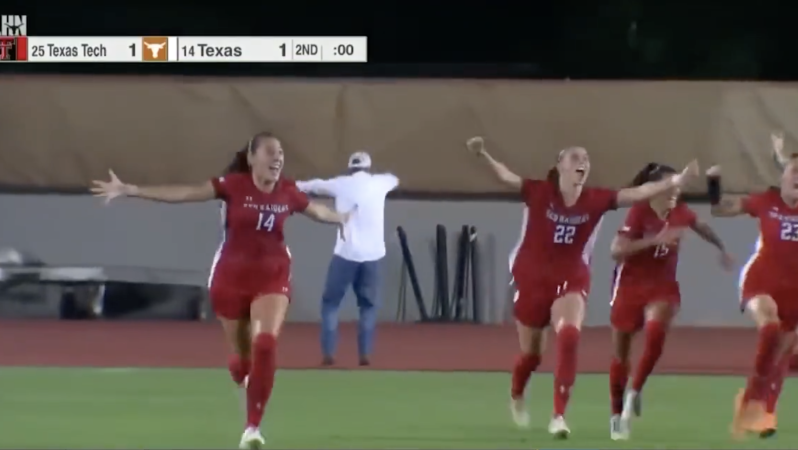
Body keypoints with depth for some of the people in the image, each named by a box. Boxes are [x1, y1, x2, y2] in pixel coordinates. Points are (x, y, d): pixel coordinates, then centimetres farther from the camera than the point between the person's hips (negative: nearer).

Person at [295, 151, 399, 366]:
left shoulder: (341, 184, 5)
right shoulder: (378, 183, 9)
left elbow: (315, 185, 24)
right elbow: (394, 179, 33)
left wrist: (296, 186, 45)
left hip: (346, 253, -1)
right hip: (372, 255, 1)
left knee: (331, 302, 9)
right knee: (368, 305, 14)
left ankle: (328, 354, -1)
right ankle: (365, 354, 4)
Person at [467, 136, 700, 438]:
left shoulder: (596, 200, -7)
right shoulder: (539, 192, -13)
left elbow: (639, 193, -11)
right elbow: (506, 176, -24)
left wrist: (676, 181, -20)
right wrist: (483, 155, -43)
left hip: (571, 281, 1)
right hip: (532, 279, -1)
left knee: (569, 338, -26)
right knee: (530, 353, 13)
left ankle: (559, 416, -20)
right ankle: (516, 398, 48)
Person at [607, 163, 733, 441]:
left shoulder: (680, 213, -3)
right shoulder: (639, 212, -18)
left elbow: (701, 228, 22)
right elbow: (616, 251, -29)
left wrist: (722, 249, 25)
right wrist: (655, 239, -35)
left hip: (663, 285, 2)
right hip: (630, 286, -2)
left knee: (656, 331, -29)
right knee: (621, 354, 8)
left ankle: (635, 392, -12)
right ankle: (617, 416, 25)